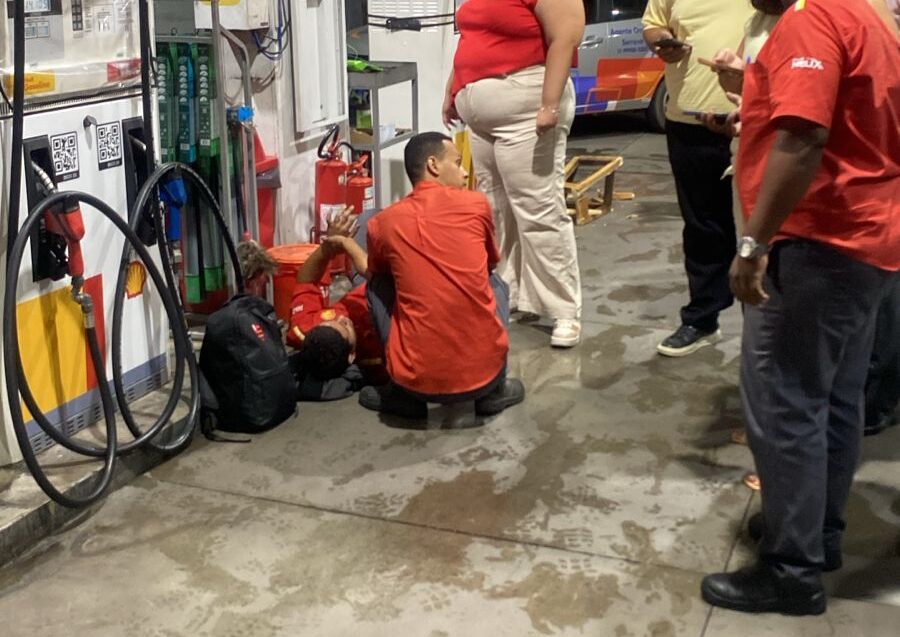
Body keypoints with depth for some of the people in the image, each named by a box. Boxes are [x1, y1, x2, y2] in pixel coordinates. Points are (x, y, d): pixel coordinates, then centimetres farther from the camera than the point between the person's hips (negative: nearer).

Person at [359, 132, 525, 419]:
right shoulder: (477, 204, 5)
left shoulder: (382, 223, 6)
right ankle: (494, 390, 19)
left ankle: (404, 395, 19)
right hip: (484, 372, 1)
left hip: (417, 381, 0)